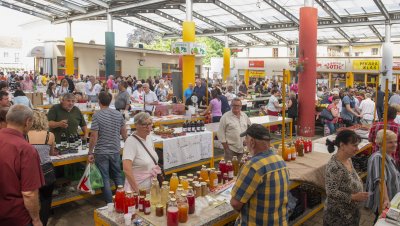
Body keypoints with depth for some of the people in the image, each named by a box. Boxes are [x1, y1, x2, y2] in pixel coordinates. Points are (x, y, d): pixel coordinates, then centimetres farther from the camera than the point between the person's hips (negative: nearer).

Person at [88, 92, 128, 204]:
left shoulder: (97, 116, -14)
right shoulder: (118, 114, 0)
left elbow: (94, 136, -15)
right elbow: (124, 133, 7)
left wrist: (90, 153, -7)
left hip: (101, 152, -4)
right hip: (116, 151, 4)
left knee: (105, 178, 7)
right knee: (118, 176, 18)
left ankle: (110, 203, 13)